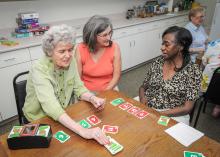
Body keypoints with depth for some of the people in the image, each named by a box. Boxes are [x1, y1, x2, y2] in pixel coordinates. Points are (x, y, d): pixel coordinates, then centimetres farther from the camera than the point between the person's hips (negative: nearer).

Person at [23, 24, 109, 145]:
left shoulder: (70, 61, -10)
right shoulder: (39, 70, -27)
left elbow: (78, 88, -3)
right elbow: (51, 106, -38)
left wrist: (92, 98, -25)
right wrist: (83, 131, -48)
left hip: (66, 114, 5)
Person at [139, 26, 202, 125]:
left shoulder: (193, 71, -10)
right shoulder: (157, 62, 1)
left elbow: (187, 108, -11)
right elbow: (143, 86, 11)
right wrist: (142, 97, -11)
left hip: (172, 116, -3)